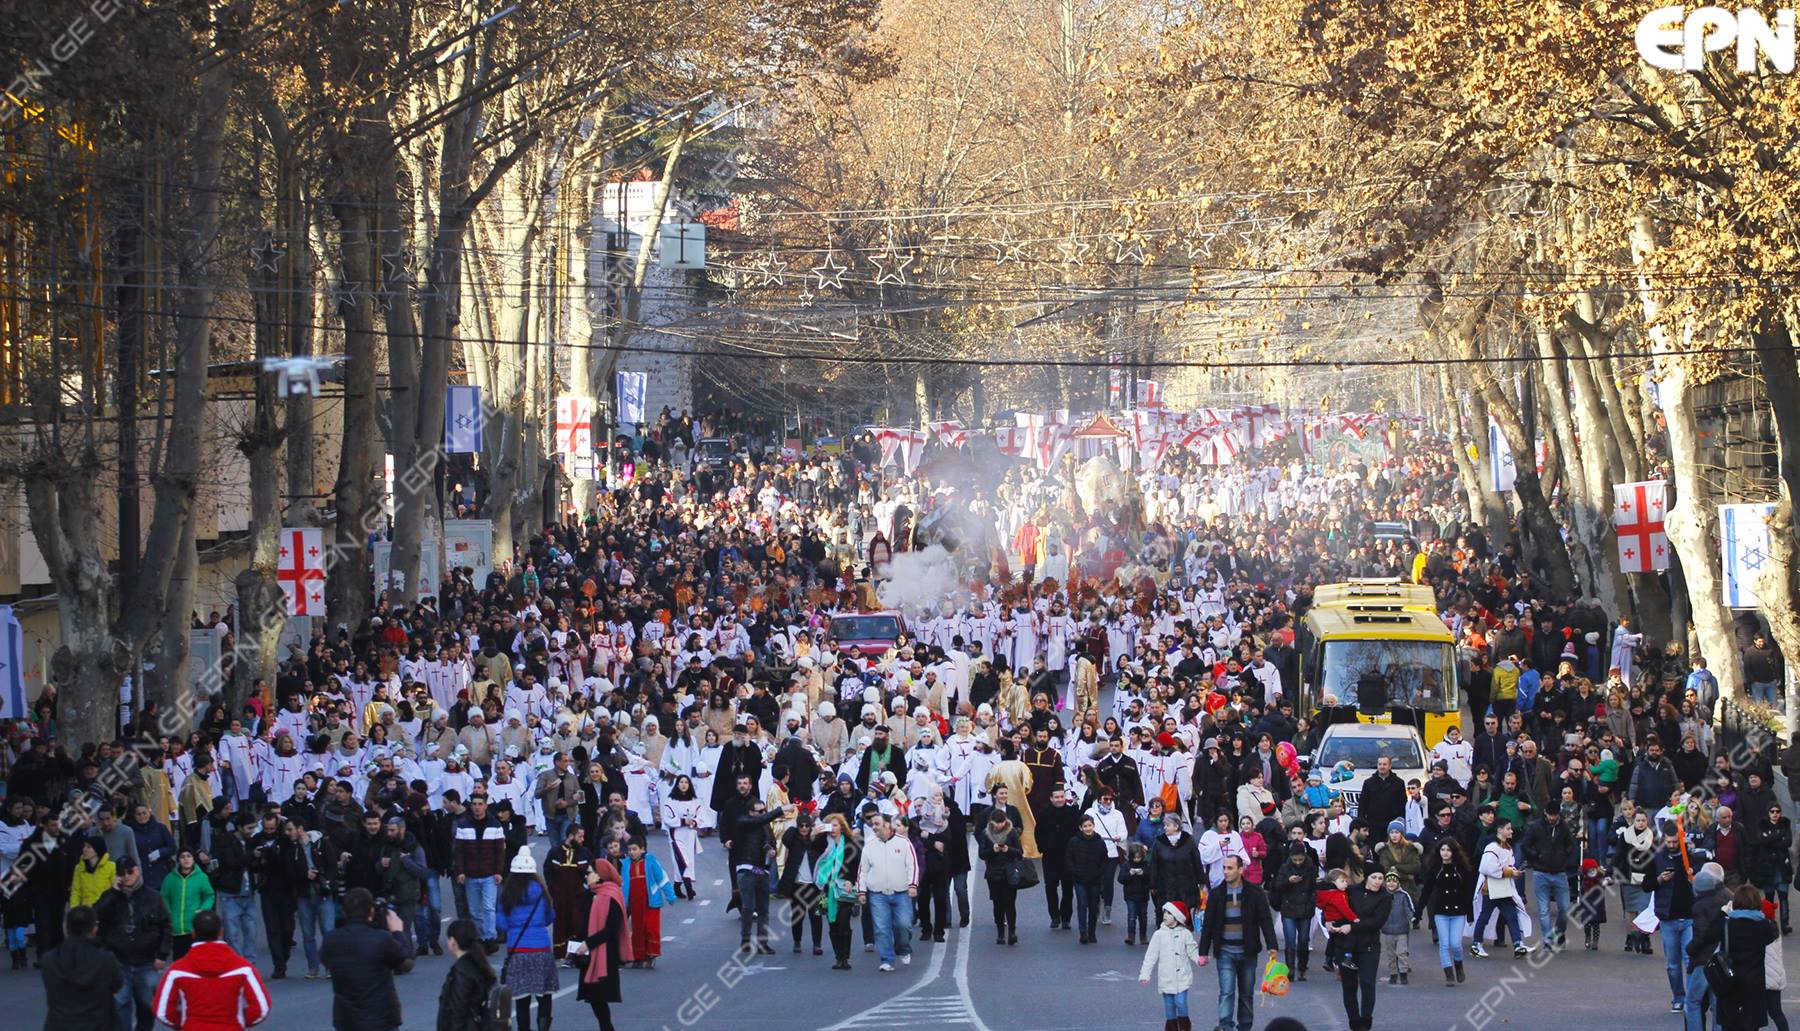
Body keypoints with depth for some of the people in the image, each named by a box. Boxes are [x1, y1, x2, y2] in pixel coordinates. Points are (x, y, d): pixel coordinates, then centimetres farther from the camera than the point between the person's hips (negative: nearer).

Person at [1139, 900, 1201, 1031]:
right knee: (1169, 1004, 7)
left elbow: (1192, 951, 2)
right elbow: (1151, 955, 1)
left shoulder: (1185, 934, 0)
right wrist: (1145, 974, -3)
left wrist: (1200, 959, -20)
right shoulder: (1159, 934, 1)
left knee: (1180, 1002, -9)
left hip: (1182, 977, -2)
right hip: (1166, 977, 2)